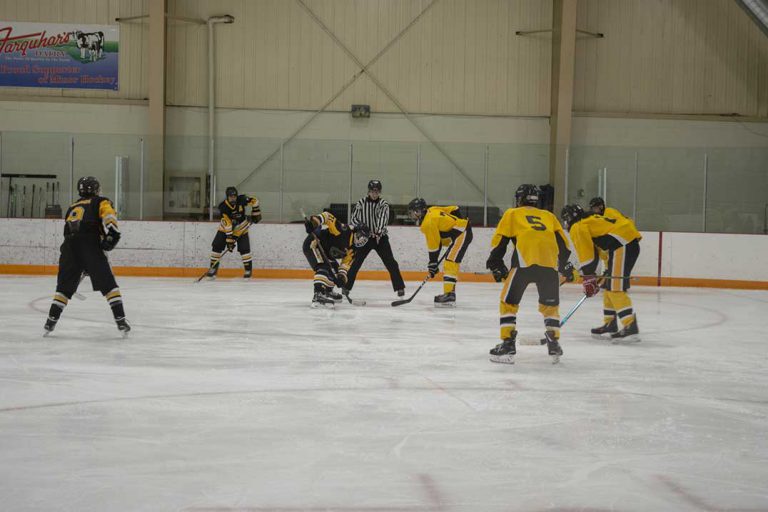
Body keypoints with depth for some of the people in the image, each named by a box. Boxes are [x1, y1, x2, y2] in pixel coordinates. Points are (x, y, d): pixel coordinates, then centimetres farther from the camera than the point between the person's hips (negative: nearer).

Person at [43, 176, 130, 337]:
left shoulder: (72, 208, 34)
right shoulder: (100, 202, 17)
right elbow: (108, 214, -7)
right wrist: (112, 232, -20)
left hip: (69, 246, 5)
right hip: (90, 245, -4)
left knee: (64, 286, 17)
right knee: (108, 285, 1)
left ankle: (50, 322, 12)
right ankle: (121, 321, -5)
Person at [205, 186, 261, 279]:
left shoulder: (241, 199, -23)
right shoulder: (223, 207, -27)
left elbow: (254, 201, -6)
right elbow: (227, 224, -30)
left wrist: (255, 213, -9)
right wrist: (229, 240, -31)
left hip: (241, 228, 0)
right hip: (226, 228, 0)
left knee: (244, 248, -12)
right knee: (216, 246, -8)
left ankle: (248, 269, 1)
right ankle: (213, 269, 2)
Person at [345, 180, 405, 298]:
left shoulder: (384, 204, -3)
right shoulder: (361, 203, -1)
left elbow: (383, 219, -19)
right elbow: (354, 219, 3)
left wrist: (379, 232, -36)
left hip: (380, 237, 0)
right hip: (364, 237, 1)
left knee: (390, 263, -6)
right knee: (356, 262, -4)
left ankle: (400, 287, -1)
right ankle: (346, 286, 6)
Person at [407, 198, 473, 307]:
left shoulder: (428, 223, -16)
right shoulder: (432, 210, 9)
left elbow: (434, 245, -14)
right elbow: (454, 210, 15)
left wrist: (433, 264, -8)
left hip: (461, 234, -10)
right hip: (464, 231, 10)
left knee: (450, 263, -17)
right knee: (451, 264, 15)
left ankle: (449, 295, -24)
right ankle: (450, 294, 19)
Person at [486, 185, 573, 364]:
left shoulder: (512, 214, 25)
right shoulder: (549, 216, 32)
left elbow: (498, 242, 16)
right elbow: (563, 244, 28)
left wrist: (496, 266, 25)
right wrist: (565, 266, 41)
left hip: (525, 261, -3)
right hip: (550, 262, 3)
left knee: (509, 302, 9)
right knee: (550, 304, 21)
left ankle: (507, 344, 1)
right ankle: (554, 344, 15)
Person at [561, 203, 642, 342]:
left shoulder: (577, 227, 1)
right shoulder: (591, 220, 29)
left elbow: (586, 254, -7)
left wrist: (588, 279, -4)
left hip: (623, 245, -10)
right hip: (631, 243, 10)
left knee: (615, 288, -12)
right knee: (609, 286, 18)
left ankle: (631, 327, -20)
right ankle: (610, 325, 25)